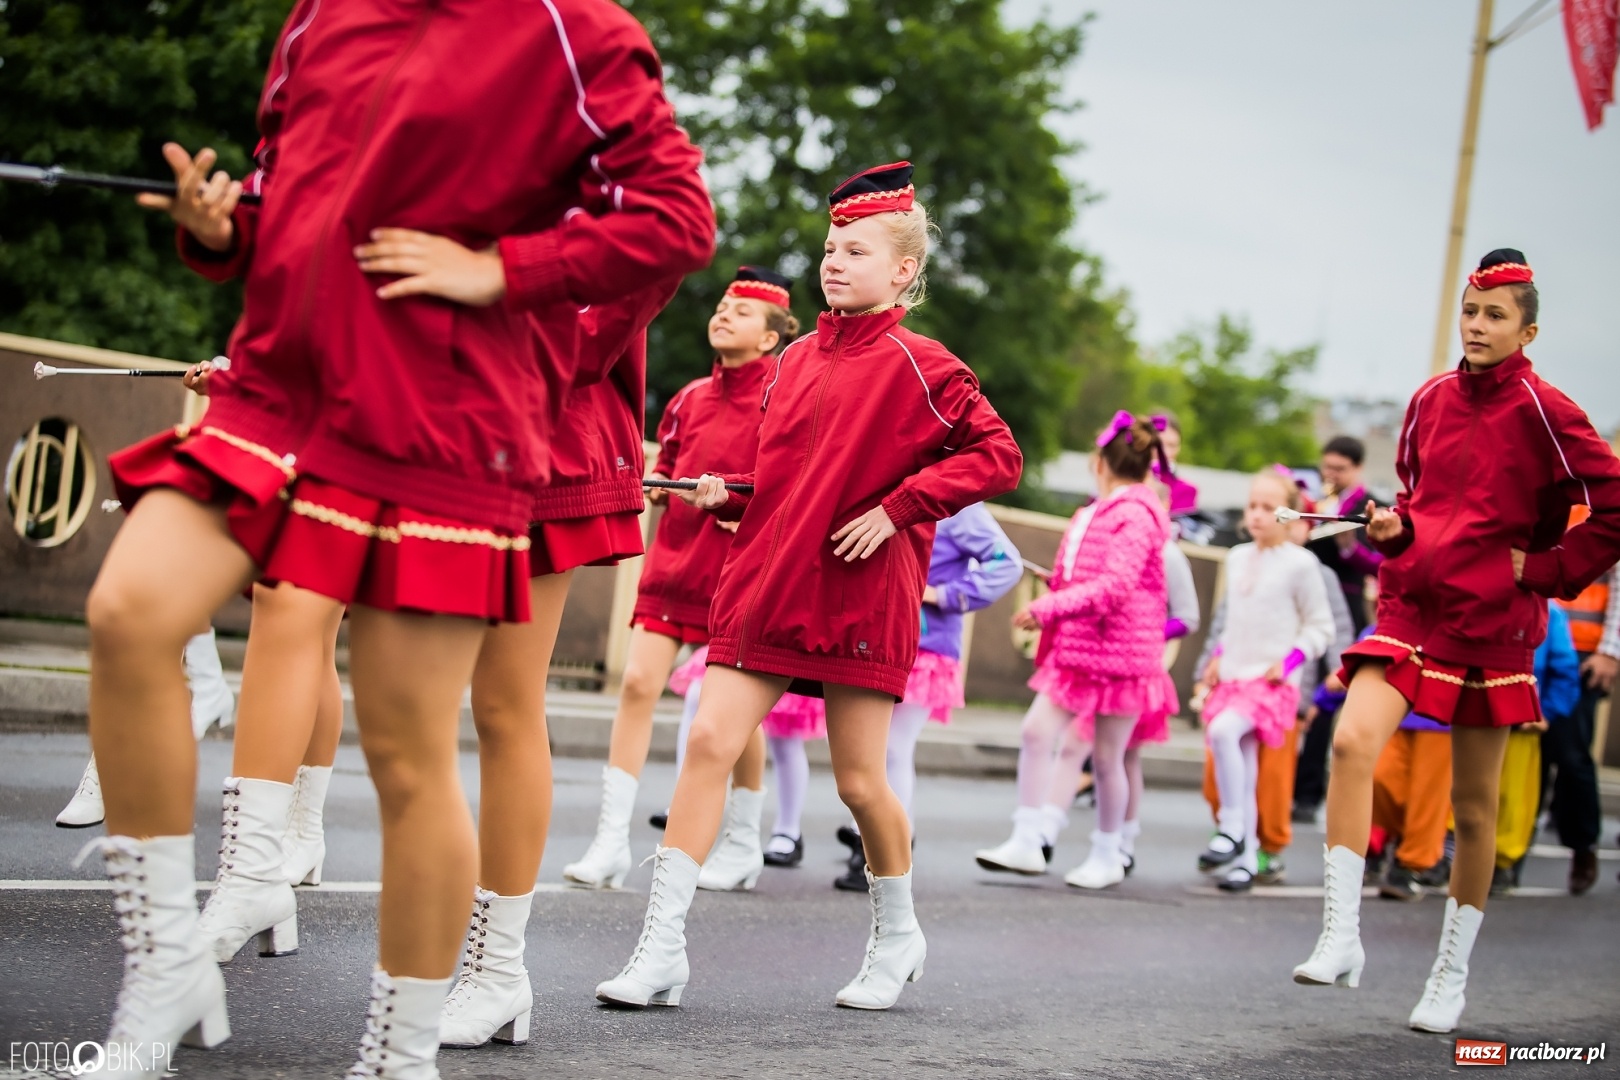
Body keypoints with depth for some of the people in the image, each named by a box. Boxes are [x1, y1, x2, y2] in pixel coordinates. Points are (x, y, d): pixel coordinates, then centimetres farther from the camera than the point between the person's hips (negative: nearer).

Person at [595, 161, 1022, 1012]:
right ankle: (661, 948, -5)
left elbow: (997, 456, -9)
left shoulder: (916, 365, -5)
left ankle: (897, 933, 29)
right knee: (709, 743, -8)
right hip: (766, 584, 5)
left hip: (860, 595, -5)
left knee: (859, 779, 3)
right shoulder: (794, 359, 12)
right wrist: (722, 493, 4)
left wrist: (896, 507, -14)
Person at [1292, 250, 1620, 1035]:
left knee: (1473, 804, 7)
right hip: (1412, 606, 3)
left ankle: (1451, 974, 23)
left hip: (1493, 623, -3)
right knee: (1353, 741, -21)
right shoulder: (1431, 400, 7)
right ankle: (1341, 939, -15)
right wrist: (1395, 526, 4)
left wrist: (1544, 571, -8)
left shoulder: (1543, 412, -7)